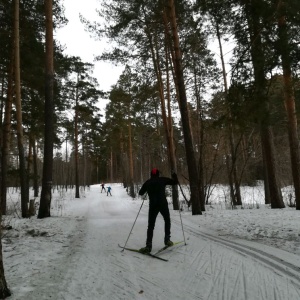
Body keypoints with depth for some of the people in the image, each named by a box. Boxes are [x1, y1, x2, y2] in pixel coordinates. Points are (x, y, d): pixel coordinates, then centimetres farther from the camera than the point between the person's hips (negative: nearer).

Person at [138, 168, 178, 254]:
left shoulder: (147, 182, 10)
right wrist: (174, 176, 28)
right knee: (167, 221, 22)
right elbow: (175, 182, 8)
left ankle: (148, 246, -7)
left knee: (151, 225, 4)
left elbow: (140, 193, 19)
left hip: (153, 205, 1)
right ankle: (167, 240, 20)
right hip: (163, 204, -1)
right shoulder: (162, 180, 5)